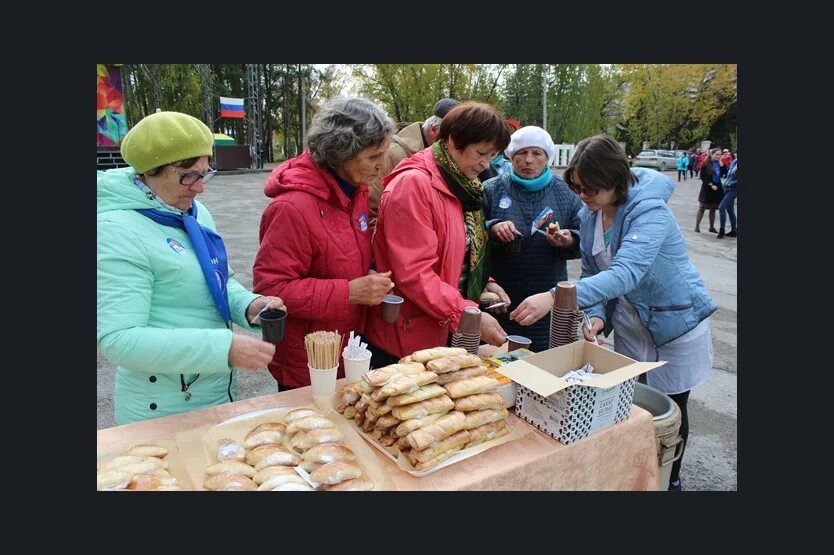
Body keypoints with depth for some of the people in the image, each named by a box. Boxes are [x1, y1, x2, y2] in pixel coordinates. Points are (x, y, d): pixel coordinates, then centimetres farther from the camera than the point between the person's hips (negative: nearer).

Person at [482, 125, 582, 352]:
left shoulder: (565, 192, 8)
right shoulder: (492, 189, 2)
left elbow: (583, 240, 9)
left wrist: (569, 241, -12)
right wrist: (492, 229, -20)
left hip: (550, 299, 2)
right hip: (501, 299, -1)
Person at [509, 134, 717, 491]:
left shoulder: (649, 210, -29)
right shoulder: (589, 215, -7)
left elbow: (625, 272, -44)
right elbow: (592, 273, 0)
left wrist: (556, 297, -54)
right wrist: (597, 316, -20)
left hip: (675, 322, -5)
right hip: (630, 323, 5)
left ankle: (670, 479, 38)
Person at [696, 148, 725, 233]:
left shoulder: (719, 163, 5)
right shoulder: (706, 164, -8)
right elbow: (702, 177, -10)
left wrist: (721, 164, -11)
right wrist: (711, 185, -16)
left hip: (717, 188, 5)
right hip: (707, 188, -5)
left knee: (713, 209, 10)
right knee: (702, 207, -1)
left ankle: (712, 227, 17)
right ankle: (697, 226, 4)